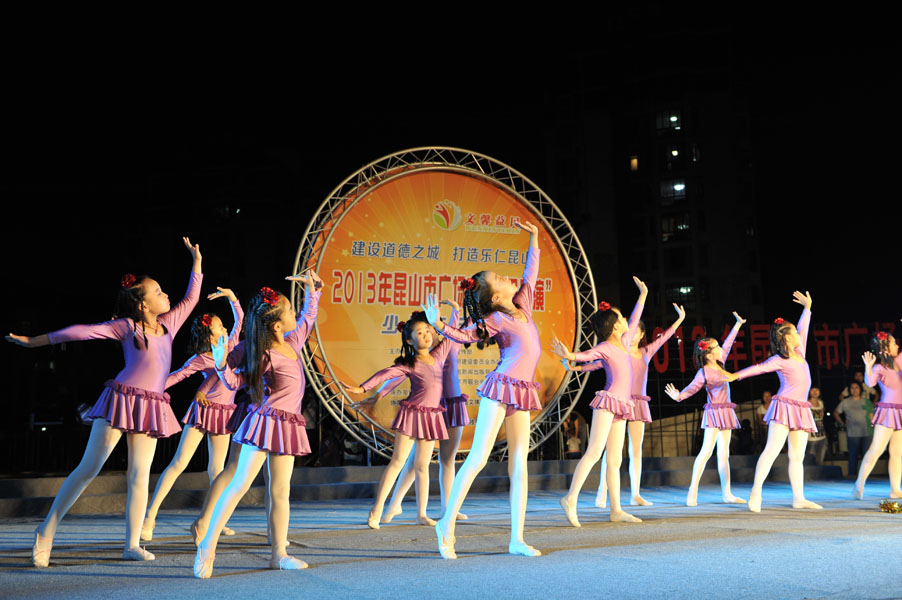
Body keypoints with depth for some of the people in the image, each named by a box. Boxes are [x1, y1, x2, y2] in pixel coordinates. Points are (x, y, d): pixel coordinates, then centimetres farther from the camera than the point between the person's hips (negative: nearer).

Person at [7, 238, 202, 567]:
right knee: (89, 467, -3)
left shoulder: (169, 323, 10)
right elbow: (82, 331, -4)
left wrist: (196, 259, 17)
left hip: (151, 406, 5)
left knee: (140, 475, 2)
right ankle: (47, 531, 8)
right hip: (121, 398, -5)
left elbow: (191, 298, 19)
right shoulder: (126, 327, -4)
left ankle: (132, 544, 5)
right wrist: (35, 340, -1)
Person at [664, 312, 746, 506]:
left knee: (724, 454, 9)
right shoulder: (704, 373, -12)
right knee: (706, 451, -11)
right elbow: (692, 388, -22)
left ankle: (727, 493, 12)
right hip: (714, 412, -8)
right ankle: (692, 493, -11)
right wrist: (679, 396, -42)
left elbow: (728, 344, 19)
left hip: (725, 413, 8)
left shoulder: (719, 364, 9)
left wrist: (737, 325, 25)